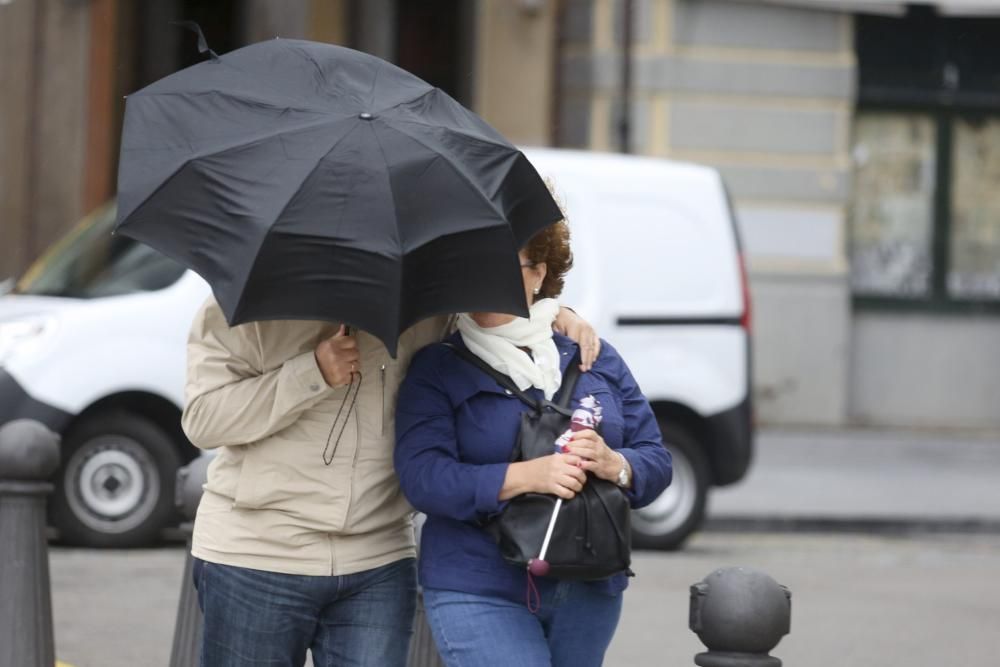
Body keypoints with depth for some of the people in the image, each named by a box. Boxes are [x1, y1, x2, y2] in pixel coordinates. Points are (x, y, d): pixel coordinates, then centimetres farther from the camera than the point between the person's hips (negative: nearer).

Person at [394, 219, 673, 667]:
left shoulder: (595, 358, 11)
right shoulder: (436, 370, 0)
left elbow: (656, 462, 8)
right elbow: (420, 475, -14)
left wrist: (614, 464, -16)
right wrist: (525, 476, -26)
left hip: (587, 594, 4)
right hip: (478, 593, -4)